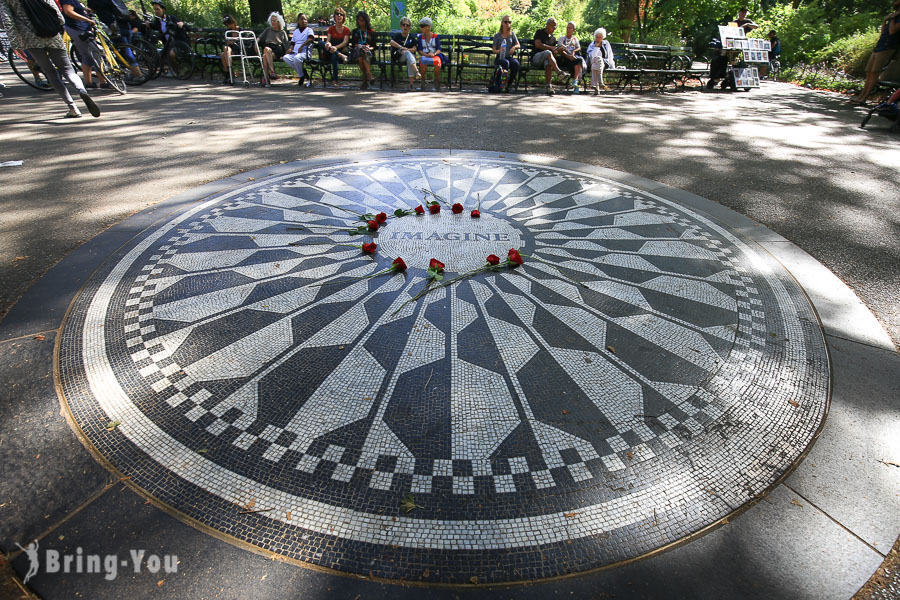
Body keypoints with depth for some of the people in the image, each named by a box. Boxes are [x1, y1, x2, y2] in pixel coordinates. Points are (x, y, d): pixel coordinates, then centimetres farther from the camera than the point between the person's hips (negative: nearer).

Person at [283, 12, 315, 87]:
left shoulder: (309, 29, 11)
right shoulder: (295, 31, 27)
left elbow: (311, 38, -10)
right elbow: (293, 43, 25)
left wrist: (302, 46, -20)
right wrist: (290, 49, 1)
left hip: (305, 52, -5)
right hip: (295, 52, 5)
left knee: (297, 58, -38)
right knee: (285, 57, -24)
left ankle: (302, 76, -14)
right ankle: (303, 72, -19)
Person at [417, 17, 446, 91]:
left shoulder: (435, 36, 9)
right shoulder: (420, 37, 12)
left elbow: (439, 49, 2)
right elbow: (420, 50, 3)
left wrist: (434, 53, -20)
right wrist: (426, 54, -17)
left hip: (435, 55, 0)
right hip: (424, 56, 1)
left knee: (437, 62, -37)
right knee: (423, 63, -37)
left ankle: (436, 81, -18)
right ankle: (423, 82, -22)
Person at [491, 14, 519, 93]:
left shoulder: (512, 34, 17)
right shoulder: (497, 35, 10)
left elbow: (518, 45, 16)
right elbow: (493, 50, 5)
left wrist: (514, 47, -8)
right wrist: (499, 51, -18)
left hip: (510, 57, 2)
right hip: (500, 58, -2)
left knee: (516, 63, -32)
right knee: (506, 62, -38)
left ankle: (508, 84, -19)